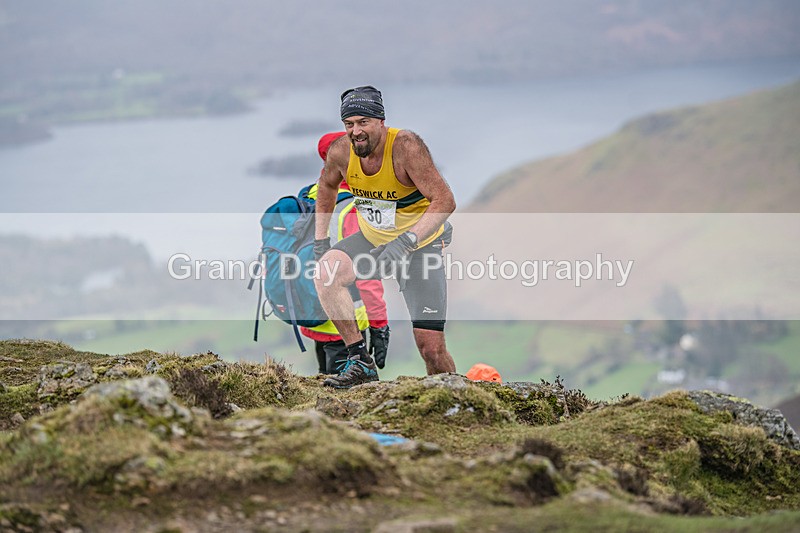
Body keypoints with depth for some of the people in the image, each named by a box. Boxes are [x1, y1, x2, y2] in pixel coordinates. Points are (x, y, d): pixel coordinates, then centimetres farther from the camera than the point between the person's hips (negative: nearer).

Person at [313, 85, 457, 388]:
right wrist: (320, 238, 5)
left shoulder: (406, 146, -27)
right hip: (372, 239, 4)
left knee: (431, 346, -9)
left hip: (420, 244, -4)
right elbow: (327, 185, 13)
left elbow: (445, 201, -30)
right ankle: (360, 361, -21)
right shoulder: (341, 151, -11)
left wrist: (405, 242, -40)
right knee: (326, 269, -27)